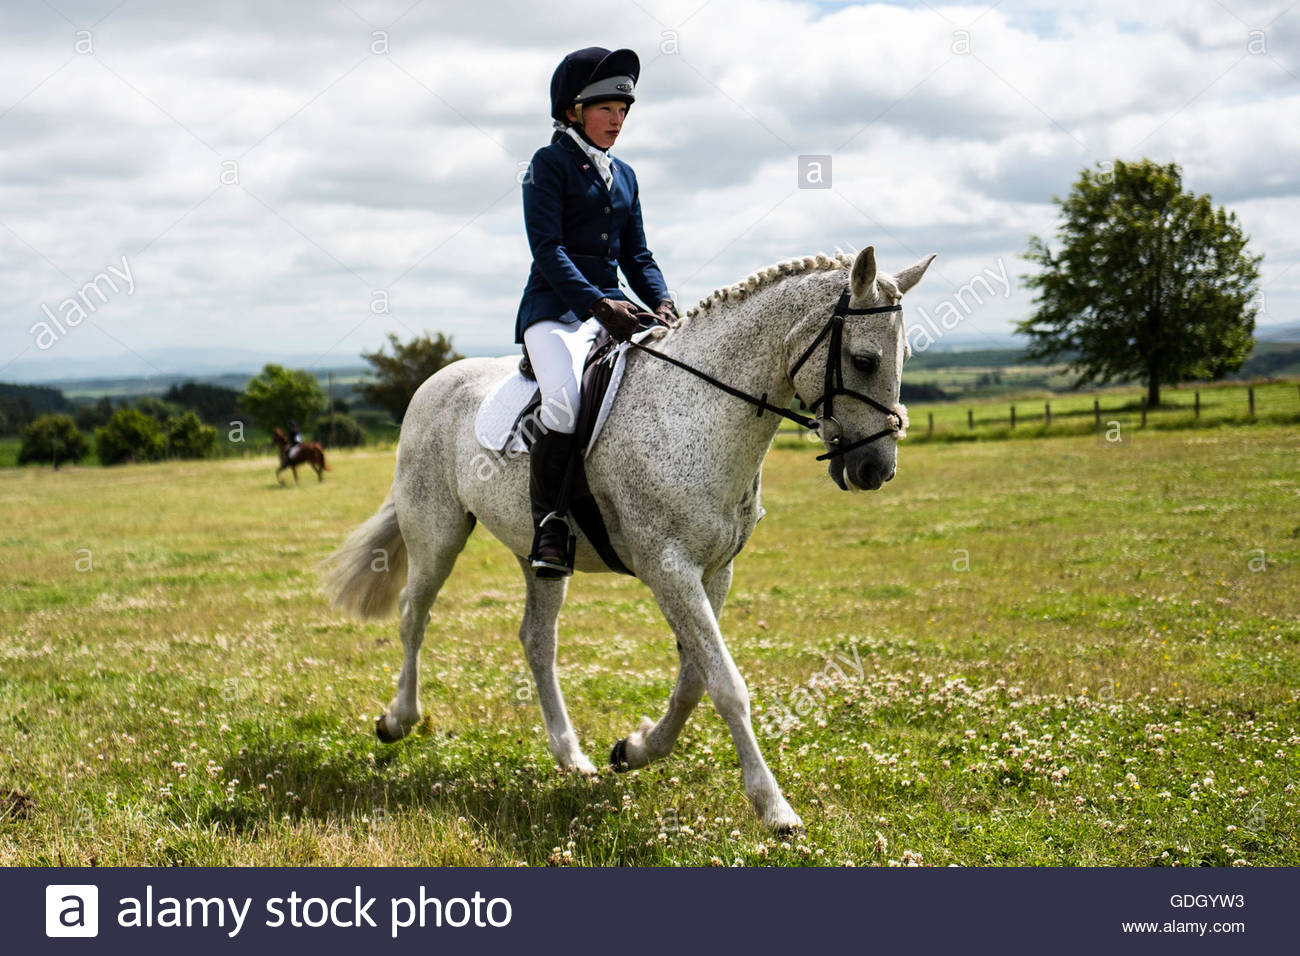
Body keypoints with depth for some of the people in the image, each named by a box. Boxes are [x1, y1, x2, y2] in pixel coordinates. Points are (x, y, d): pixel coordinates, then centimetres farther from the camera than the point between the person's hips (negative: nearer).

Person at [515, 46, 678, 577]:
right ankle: (547, 523, -18)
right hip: (555, 309, -6)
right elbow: (548, 248, -12)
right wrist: (598, 304, -25)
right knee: (564, 402, -34)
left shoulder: (624, 176, 19)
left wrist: (662, 301, -3)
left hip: (613, 308, 6)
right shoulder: (550, 163, -1)